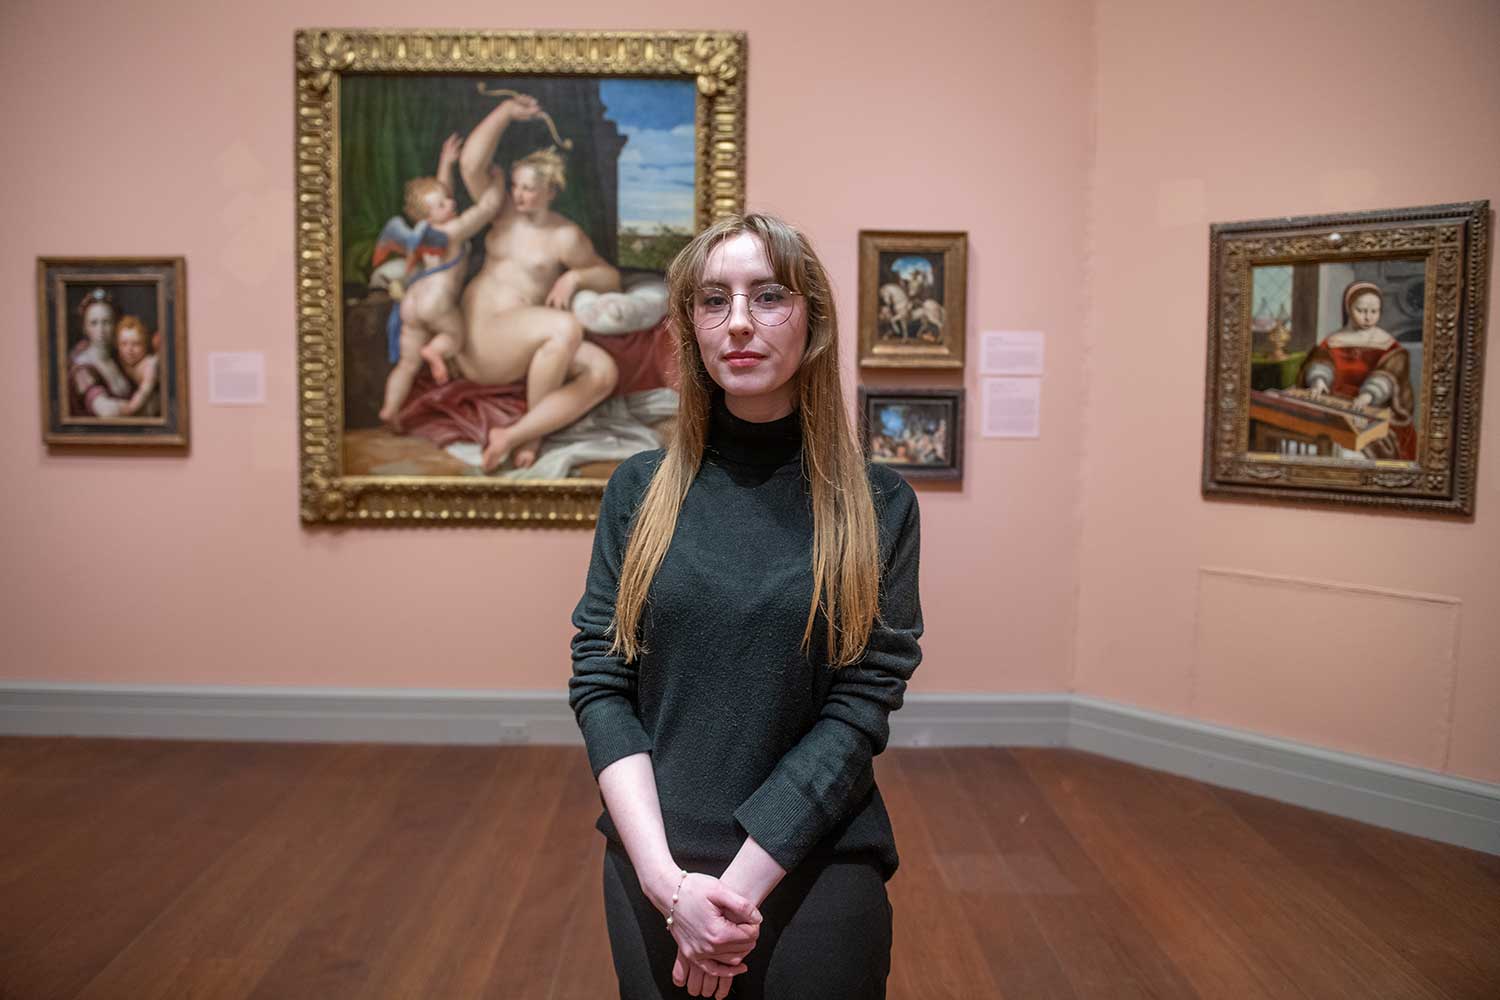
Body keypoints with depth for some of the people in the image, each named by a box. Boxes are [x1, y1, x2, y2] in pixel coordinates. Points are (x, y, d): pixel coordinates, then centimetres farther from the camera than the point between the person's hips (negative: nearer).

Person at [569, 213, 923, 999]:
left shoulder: (876, 505, -6)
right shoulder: (640, 489, -2)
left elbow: (860, 706, -10)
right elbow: (599, 682, -4)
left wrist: (741, 885, -16)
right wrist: (667, 878, -14)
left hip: (815, 874, -1)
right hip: (652, 873, 2)